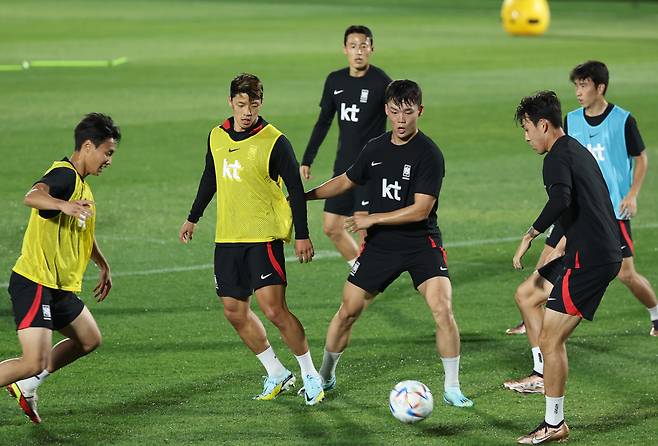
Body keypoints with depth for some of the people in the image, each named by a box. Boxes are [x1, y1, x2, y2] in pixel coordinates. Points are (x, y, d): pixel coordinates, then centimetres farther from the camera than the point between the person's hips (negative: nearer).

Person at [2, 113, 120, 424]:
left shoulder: (80, 183, 17)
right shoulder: (64, 175, -15)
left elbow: (83, 232, 36)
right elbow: (32, 197, -39)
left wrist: (104, 266, 43)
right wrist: (64, 205, -57)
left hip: (59, 287, 10)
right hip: (34, 283, -10)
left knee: (89, 340, 19)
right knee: (35, 362, -18)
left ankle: (26, 385, 24)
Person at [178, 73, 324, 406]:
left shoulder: (274, 141, -11)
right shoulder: (217, 137, 7)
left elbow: (295, 189, -7)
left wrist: (302, 235, -9)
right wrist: (193, 218, 28)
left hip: (264, 237, -6)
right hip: (227, 239, 6)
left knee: (274, 309, -14)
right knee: (235, 312, 7)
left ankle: (310, 376, 0)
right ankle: (277, 374, 21)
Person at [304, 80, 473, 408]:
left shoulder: (429, 155, -15)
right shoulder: (375, 149, 3)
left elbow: (420, 209, -19)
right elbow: (347, 181, 21)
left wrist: (372, 219, -15)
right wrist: (304, 196, 24)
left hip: (422, 244, -5)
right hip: (380, 245, 5)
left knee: (443, 310, -19)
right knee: (348, 311, 7)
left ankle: (452, 389, -7)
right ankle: (325, 376, 29)